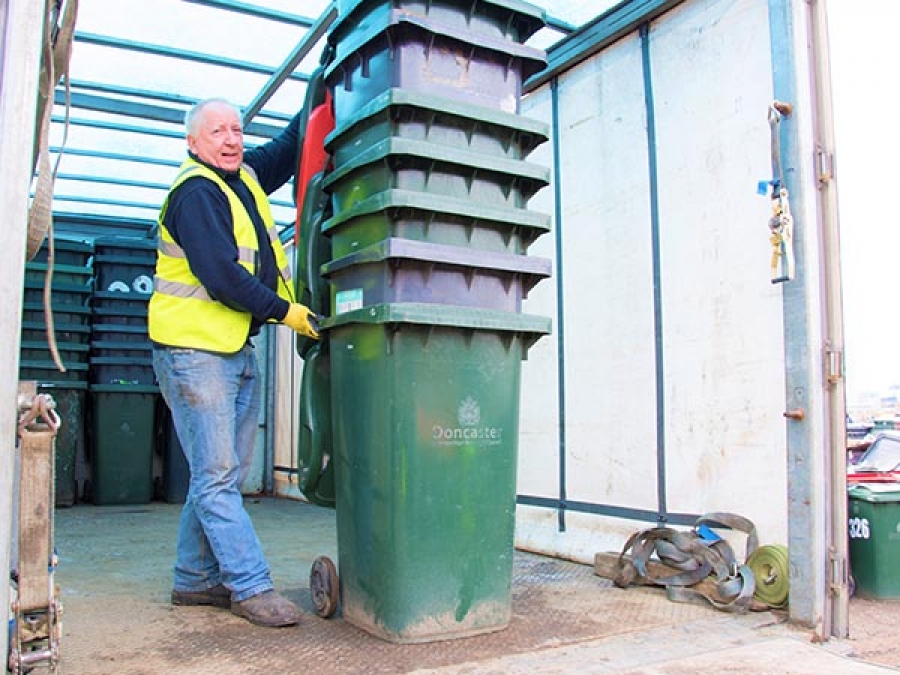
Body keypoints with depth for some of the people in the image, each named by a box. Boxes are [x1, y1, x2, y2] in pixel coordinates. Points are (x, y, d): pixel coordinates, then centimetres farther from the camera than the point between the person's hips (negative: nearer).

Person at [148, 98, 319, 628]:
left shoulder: (245, 176, 15)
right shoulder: (195, 193, -12)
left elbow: (290, 148, 28)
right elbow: (221, 277, -21)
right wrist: (286, 312, -14)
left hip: (238, 349, 9)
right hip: (195, 349, -9)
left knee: (223, 474, 11)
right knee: (216, 476, -4)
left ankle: (195, 579, 22)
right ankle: (252, 587, -1)